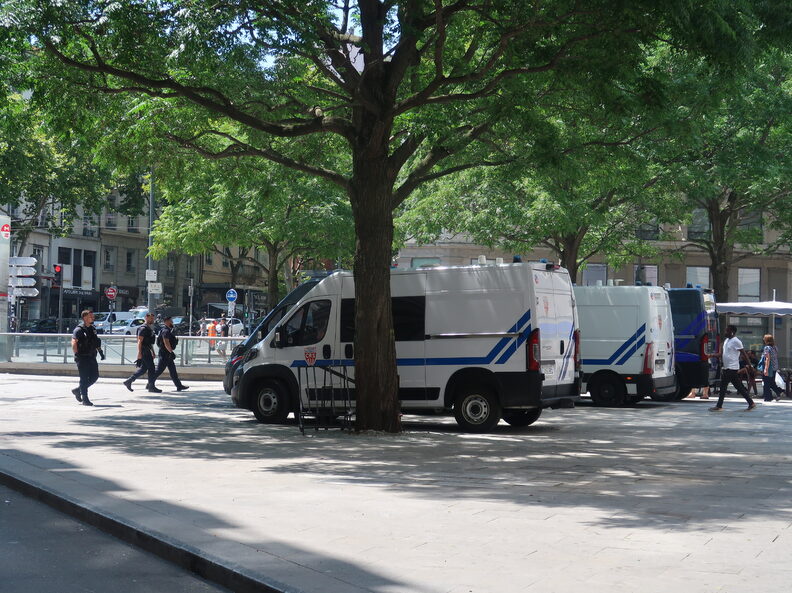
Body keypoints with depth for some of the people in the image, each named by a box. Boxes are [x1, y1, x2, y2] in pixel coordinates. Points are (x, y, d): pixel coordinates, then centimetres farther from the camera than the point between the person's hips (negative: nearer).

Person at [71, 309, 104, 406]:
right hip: (83, 358, -8)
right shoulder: (79, 330, -10)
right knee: (84, 379, -3)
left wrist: (100, 352, 15)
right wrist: (77, 355, -21)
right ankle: (85, 400, 3)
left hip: (92, 357, 8)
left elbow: (96, 342, 24)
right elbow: (74, 343, -16)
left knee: (94, 376, 8)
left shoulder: (93, 329, 14)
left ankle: (78, 390, 24)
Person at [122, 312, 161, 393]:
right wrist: (139, 353, -24)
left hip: (148, 351, 10)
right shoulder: (143, 328, -13)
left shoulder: (150, 329, 18)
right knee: (151, 368, -7)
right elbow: (139, 341, -19)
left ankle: (129, 381, 16)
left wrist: (153, 352, 26)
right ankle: (151, 386, -1)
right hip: (144, 352, -10)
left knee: (143, 369, 11)